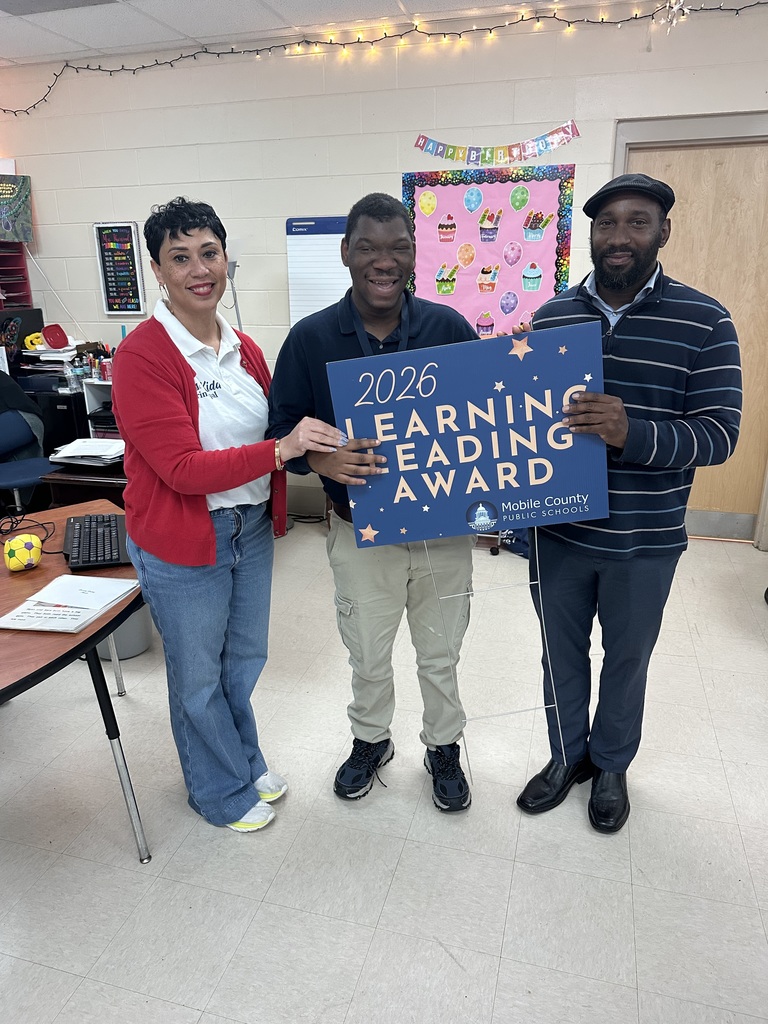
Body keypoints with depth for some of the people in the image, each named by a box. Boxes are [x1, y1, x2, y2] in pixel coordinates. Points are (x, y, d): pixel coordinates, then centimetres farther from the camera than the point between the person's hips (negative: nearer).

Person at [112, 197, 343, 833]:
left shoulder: (243, 349, 4)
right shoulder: (142, 356, -18)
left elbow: (272, 433, 15)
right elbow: (183, 469, -24)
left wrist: (317, 442, -3)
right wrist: (282, 448, -30)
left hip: (252, 528, 7)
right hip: (182, 542, -6)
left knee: (245, 659, 22)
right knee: (198, 675, 13)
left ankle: (246, 763, 47)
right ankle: (222, 791, 38)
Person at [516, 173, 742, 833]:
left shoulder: (703, 322, -8)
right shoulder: (552, 316, 1)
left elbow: (718, 433, -14)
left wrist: (631, 433, -32)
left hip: (645, 542, -2)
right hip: (558, 531, 3)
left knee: (627, 659, 17)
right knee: (561, 652, 18)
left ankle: (612, 765, 43)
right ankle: (567, 757, 43)